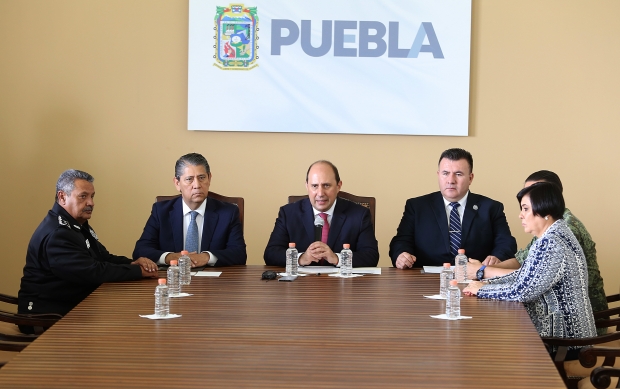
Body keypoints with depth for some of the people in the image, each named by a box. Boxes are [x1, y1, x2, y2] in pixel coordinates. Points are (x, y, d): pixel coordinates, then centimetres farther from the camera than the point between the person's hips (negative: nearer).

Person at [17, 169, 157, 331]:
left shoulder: (77, 225, 13)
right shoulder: (56, 234, -22)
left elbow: (103, 258, 15)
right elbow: (93, 272, -25)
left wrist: (133, 263, -6)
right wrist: (138, 271, -16)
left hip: (73, 306, 10)